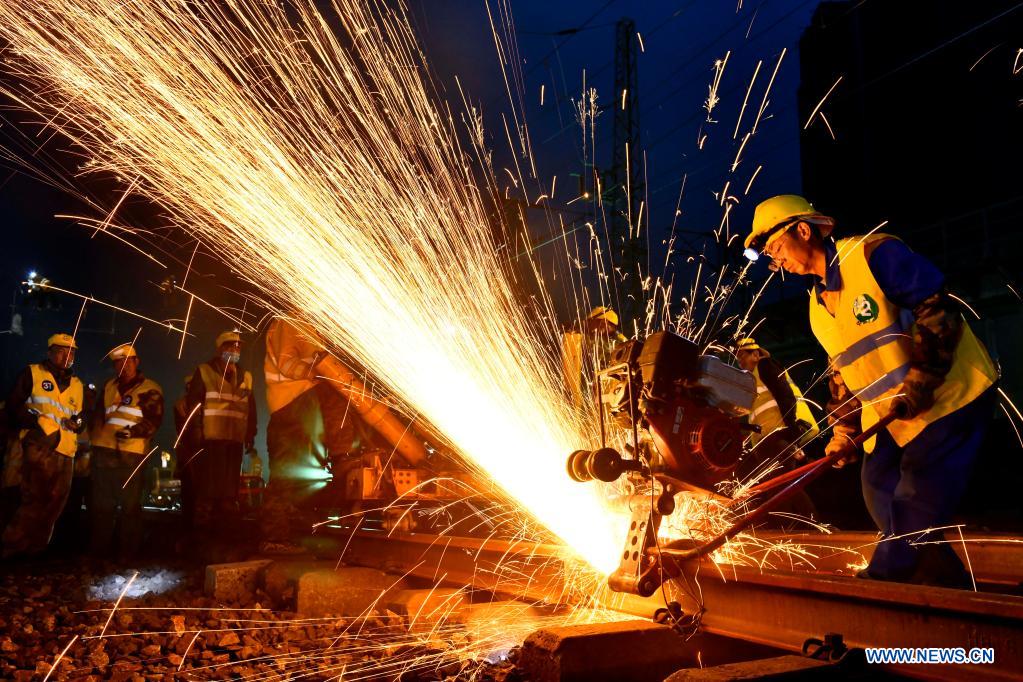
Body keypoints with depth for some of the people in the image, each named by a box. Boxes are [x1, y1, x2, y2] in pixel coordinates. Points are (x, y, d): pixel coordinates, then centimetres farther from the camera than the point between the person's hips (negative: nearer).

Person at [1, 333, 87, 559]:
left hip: (65, 452, 6)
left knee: (54, 504, 6)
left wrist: (78, 422, 0)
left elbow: (83, 415, 24)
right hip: (38, 446, -5)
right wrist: (39, 422, -14)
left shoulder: (78, 385, 21)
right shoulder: (32, 373, 7)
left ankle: (35, 549, 16)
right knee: (35, 498, -15)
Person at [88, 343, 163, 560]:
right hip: (104, 452, 5)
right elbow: (98, 415, 25)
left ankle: (128, 553, 6)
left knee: (130, 504, -1)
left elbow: (154, 420, -7)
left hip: (132, 454, -5)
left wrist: (133, 431, -22)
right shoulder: (109, 386, 17)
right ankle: (98, 550, 20)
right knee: (101, 503, 10)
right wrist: (95, 439, 14)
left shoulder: (150, 389, 0)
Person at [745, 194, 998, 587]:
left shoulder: (873, 254, -15)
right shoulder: (817, 307, 10)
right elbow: (843, 372, 14)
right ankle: (952, 589, 22)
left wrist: (918, 384, -23)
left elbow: (939, 311, -20)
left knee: (916, 505, -9)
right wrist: (845, 431, 3)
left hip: (949, 394, -8)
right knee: (881, 491, 7)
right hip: (891, 417, 8)